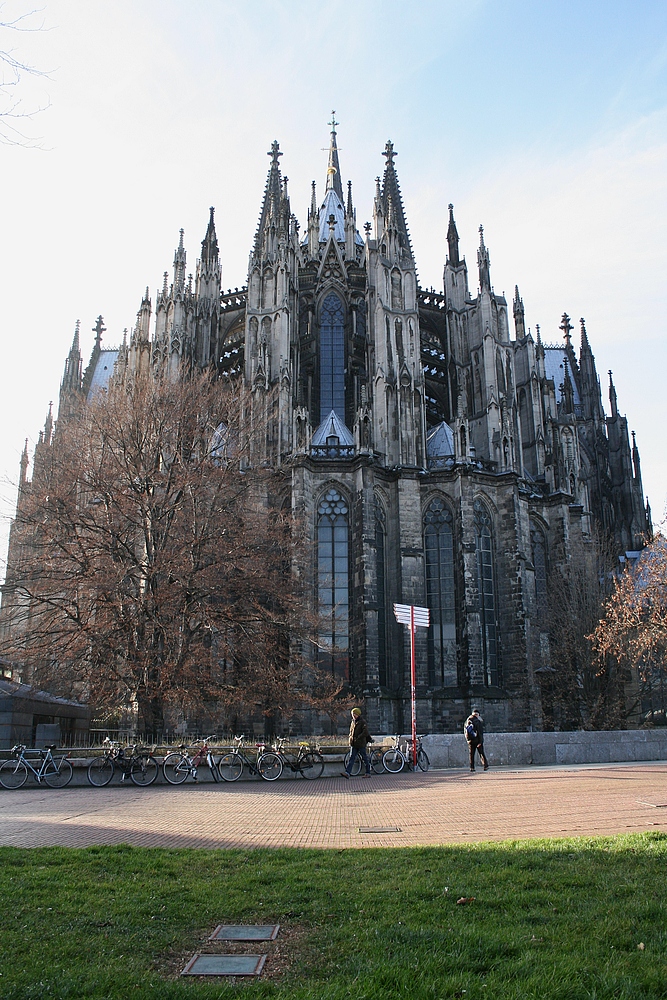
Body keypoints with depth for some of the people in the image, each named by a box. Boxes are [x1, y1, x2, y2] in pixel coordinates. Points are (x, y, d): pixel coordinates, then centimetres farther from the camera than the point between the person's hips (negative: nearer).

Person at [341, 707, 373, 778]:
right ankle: (347, 772, -9)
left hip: (361, 743, -7)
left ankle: (368, 773, 13)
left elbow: (365, 732, -18)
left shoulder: (362, 722, -10)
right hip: (354, 744, 7)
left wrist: (358, 737, -18)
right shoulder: (353, 722, 13)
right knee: (352, 758, -1)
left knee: (365, 758, 3)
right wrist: (351, 737, 10)